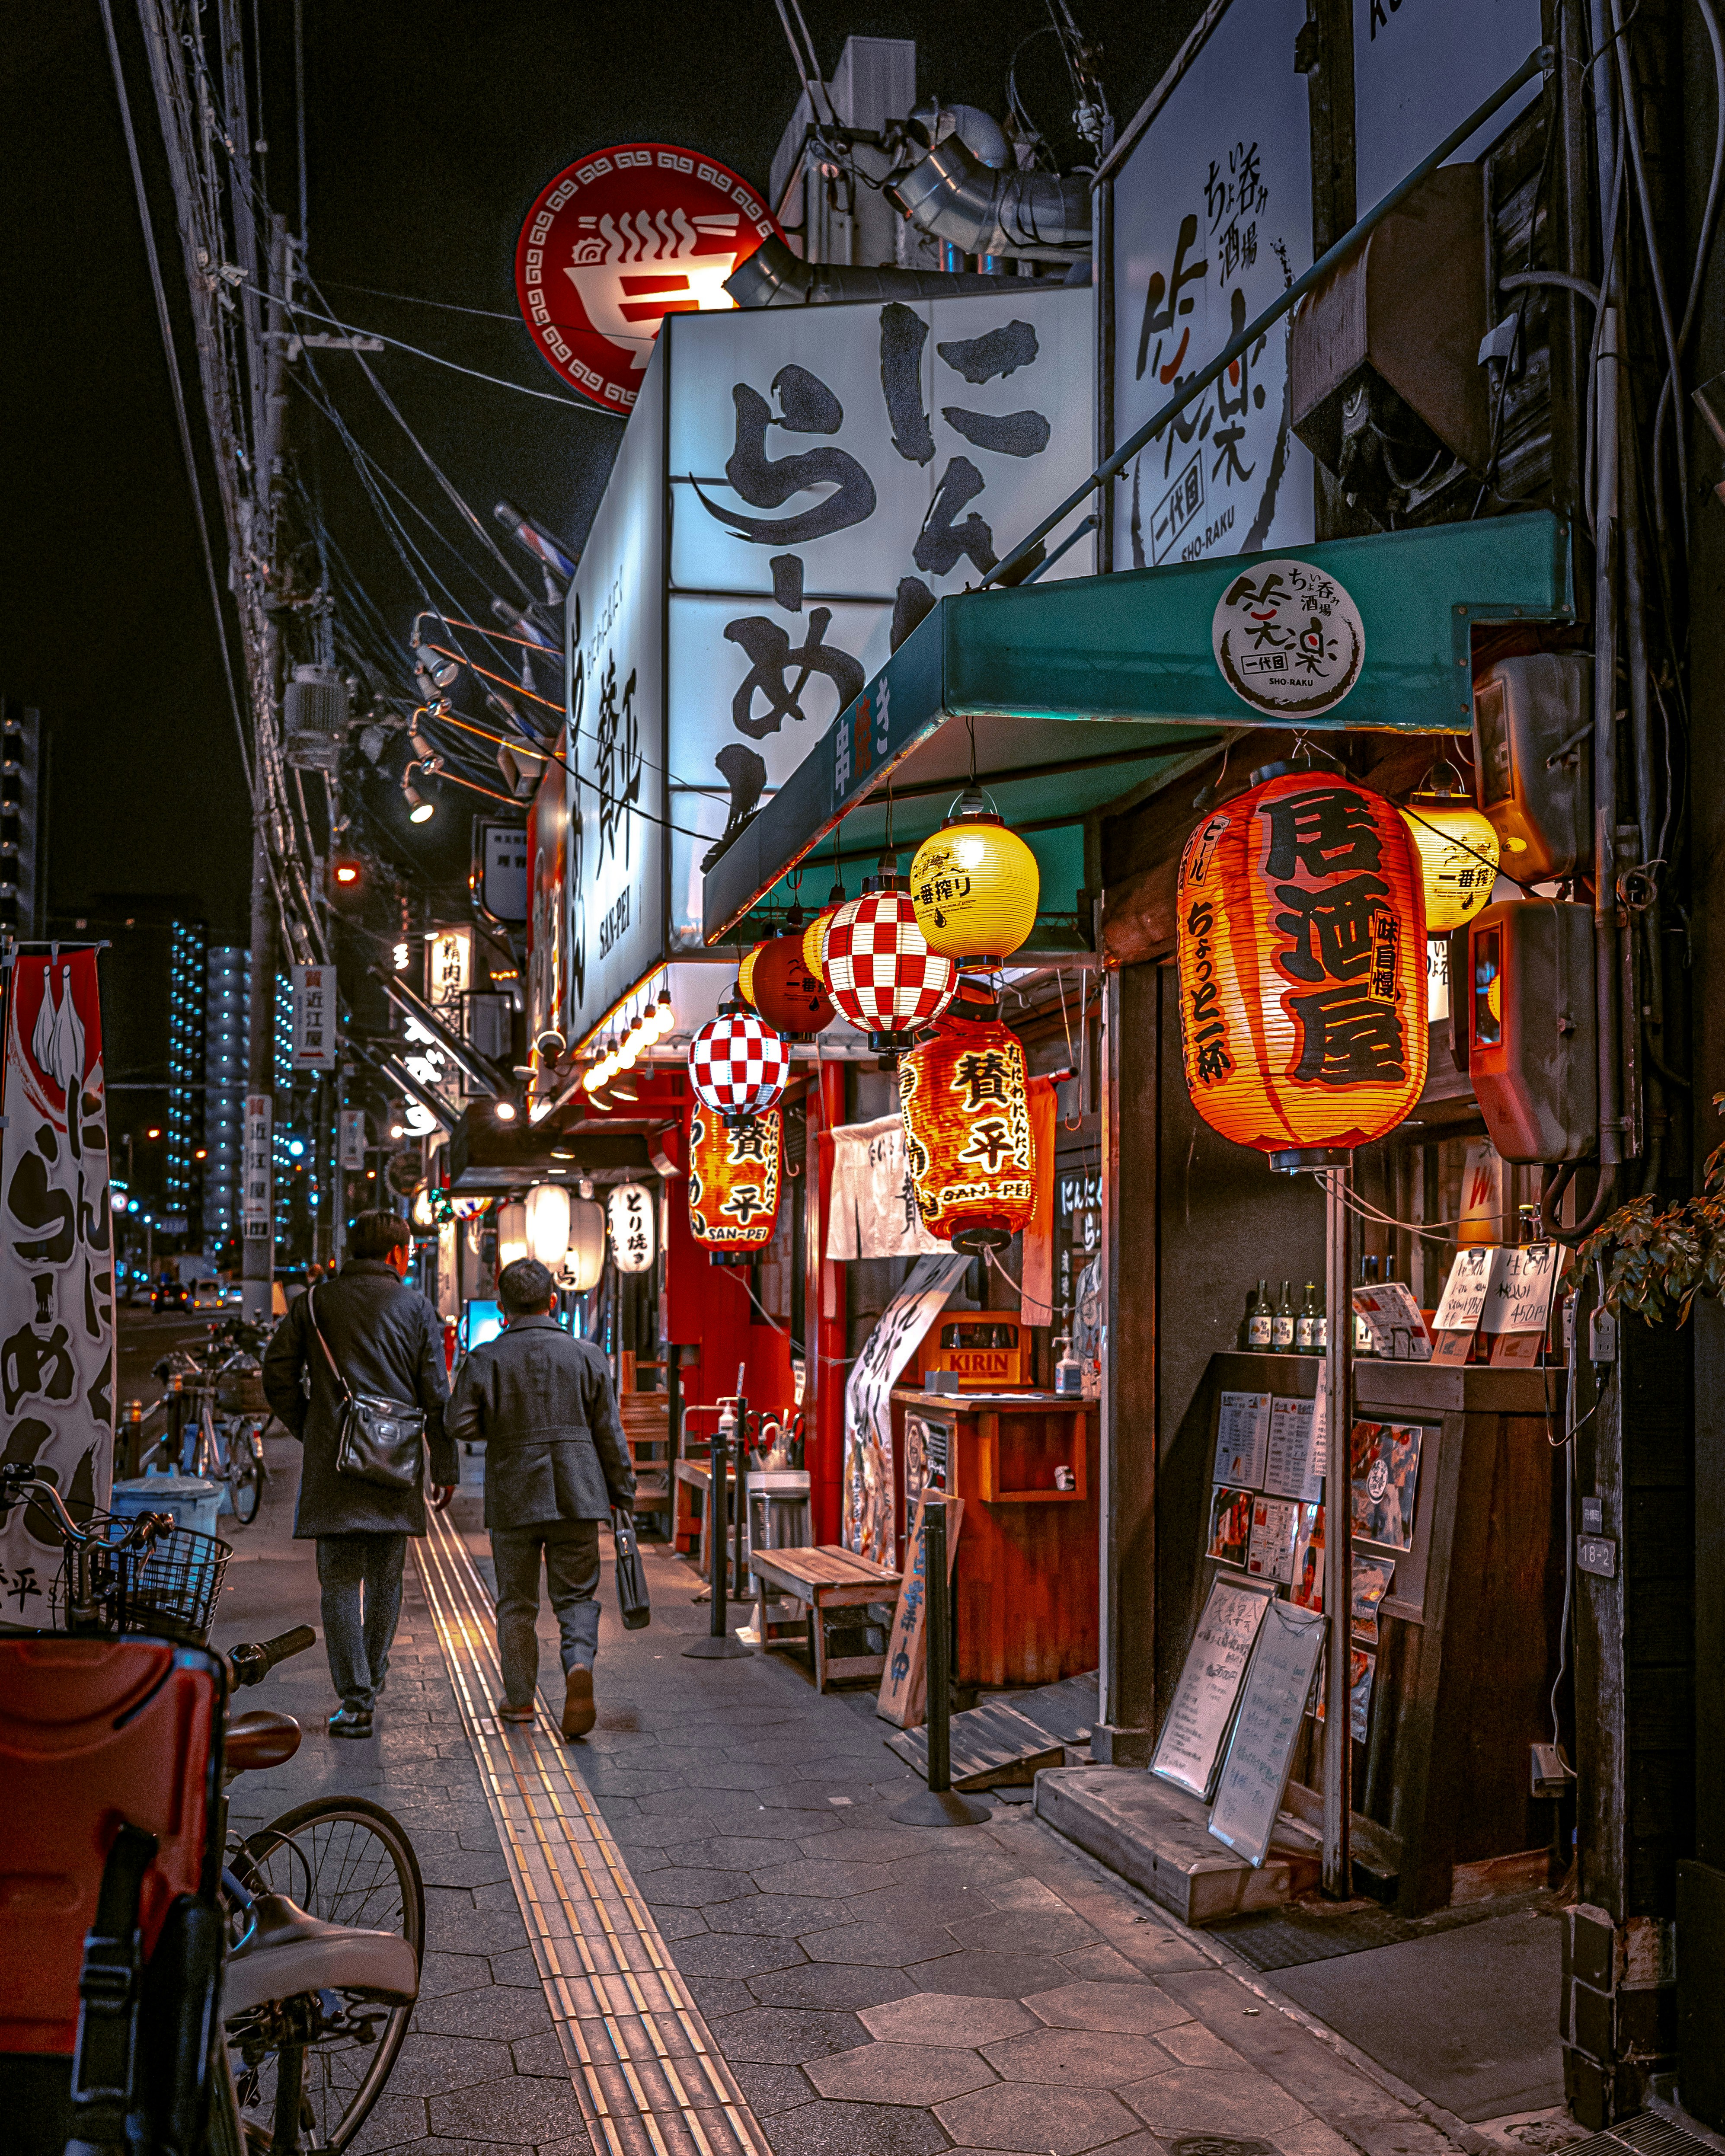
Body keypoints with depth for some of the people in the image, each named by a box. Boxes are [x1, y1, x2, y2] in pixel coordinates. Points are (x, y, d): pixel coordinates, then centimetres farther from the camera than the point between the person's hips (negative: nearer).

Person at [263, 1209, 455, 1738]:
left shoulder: (313, 1303, 6)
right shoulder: (416, 1307, 3)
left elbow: (277, 1377, 4)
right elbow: (435, 1395, 1)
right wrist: (446, 1468, 7)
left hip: (332, 1461, 0)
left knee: (341, 1581, 1)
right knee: (385, 1578, 16)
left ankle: (354, 1699, -5)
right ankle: (371, 1680, 28)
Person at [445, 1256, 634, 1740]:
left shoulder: (485, 1360, -4)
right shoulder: (586, 1356, 0)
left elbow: (459, 1424, -8)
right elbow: (609, 1433, 2)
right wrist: (622, 1491, 11)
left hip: (513, 1499, 0)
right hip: (577, 1497, 1)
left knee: (517, 1602, 13)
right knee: (576, 1595, 8)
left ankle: (519, 1699, 19)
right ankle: (580, 1664, -18)